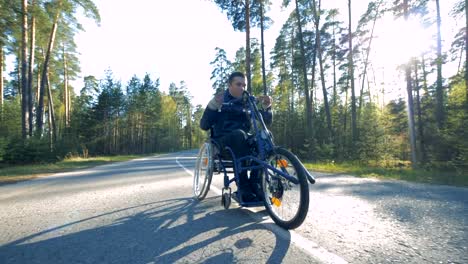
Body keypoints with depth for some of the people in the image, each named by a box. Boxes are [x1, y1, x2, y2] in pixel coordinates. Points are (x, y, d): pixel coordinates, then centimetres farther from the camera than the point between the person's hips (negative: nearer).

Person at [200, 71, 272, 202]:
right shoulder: (219, 100, 4)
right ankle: (244, 188, -34)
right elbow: (204, 125, -5)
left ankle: (254, 185, -24)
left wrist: (266, 106, -13)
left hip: (243, 141, 3)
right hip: (223, 142, -3)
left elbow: (267, 121, 6)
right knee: (239, 134, -37)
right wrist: (213, 106, -18)